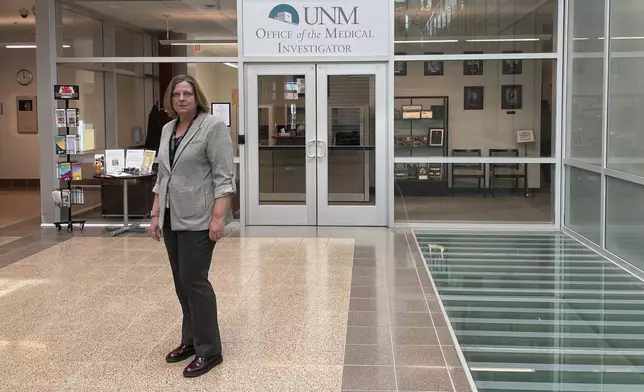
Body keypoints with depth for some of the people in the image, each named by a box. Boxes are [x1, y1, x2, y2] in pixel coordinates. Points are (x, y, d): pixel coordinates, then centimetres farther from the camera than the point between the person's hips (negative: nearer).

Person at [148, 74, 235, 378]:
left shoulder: (213, 127, -10)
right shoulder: (167, 130, 13)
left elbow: (223, 177, -14)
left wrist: (218, 216, -21)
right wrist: (156, 214, 14)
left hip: (198, 218, -8)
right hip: (172, 218, 8)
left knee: (194, 280, -7)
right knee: (181, 281, 12)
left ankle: (209, 350, 2)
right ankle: (190, 340, 23)